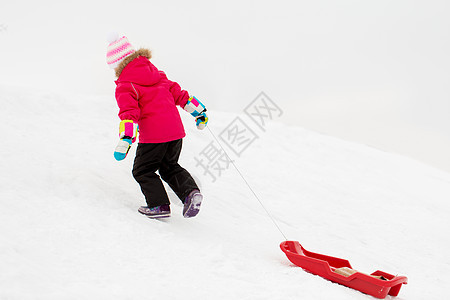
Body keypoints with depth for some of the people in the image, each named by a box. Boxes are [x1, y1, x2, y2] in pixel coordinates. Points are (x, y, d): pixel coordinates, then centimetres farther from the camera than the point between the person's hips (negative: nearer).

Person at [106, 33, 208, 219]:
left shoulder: (124, 87, -5)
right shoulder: (156, 73, 16)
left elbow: (129, 113, -19)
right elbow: (176, 92, 20)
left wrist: (124, 140, -27)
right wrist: (198, 111, 28)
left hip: (153, 134, -7)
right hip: (176, 129, 7)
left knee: (143, 171, 11)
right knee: (169, 167, 24)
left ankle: (159, 205, 5)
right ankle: (190, 192, 4)